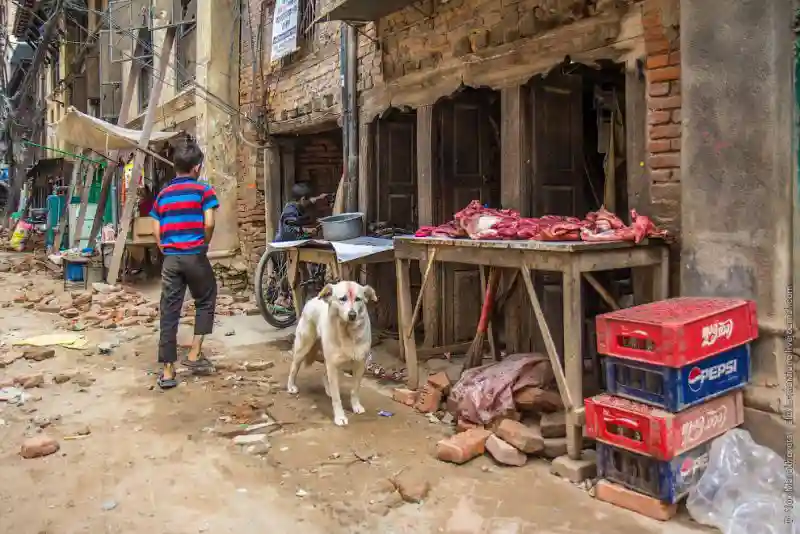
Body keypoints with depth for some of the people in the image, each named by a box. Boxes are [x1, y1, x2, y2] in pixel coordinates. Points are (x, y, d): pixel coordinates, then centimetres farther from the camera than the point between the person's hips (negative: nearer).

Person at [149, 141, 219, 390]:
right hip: (194, 256, -4)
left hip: (171, 258, 4)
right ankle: (194, 354, 13)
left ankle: (167, 372, 7)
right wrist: (204, 246, 5)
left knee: (169, 313, 4)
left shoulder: (163, 194, 12)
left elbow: (157, 230, 9)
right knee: (205, 303, 18)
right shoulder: (203, 190, -2)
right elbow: (209, 223, -12)